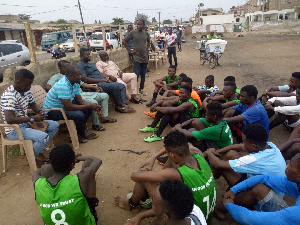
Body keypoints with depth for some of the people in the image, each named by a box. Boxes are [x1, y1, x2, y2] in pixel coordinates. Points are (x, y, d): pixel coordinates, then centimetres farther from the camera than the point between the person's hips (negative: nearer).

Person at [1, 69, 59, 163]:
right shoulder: (9, 96, -26)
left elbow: (33, 104, 19)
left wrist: (40, 112, -4)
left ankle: (39, 151, 10)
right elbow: (10, 119, -34)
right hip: (14, 130, -9)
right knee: (43, 136, -29)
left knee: (54, 125, 7)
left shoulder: (26, 91, 2)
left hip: (26, 123, 10)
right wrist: (33, 118, -28)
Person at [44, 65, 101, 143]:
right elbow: (69, 107, -31)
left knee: (88, 109, 0)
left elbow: (80, 100, 2)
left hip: (64, 106, 9)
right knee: (79, 115, -28)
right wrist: (89, 106, -24)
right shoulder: (63, 86, -31)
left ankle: (81, 129, 8)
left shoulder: (75, 83, -2)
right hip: (51, 111, -9)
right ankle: (82, 134, -1)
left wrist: (92, 106, -15)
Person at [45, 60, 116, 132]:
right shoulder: (56, 77, 3)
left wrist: (94, 87, 12)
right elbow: (47, 87, -12)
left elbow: (82, 84, 25)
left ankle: (104, 117, 10)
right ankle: (95, 124, -19)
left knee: (105, 95, 9)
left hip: (83, 93, 9)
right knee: (93, 102, -34)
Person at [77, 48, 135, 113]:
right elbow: (85, 79, -16)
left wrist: (109, 77, 3)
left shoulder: (91, 64, 27)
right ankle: (118, 106, -8)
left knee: (122, 86, -6)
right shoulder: (80, 65, -3)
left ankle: (124, 105, -17)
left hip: (103, 81, 10)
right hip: (96, 84, -10)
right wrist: (102, 80, -17)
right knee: (116, 86, -27)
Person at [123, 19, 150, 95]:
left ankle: (141, 89, 23)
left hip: (145, 57, 4)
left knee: (143, 74, 10)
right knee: (137, 74, -9)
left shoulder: (146, 34, 7)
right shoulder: (133, 33, -5)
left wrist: (147, 48, 10)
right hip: (137, 57, -4)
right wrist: (130, 51, -6)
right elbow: (124, 41, -2)